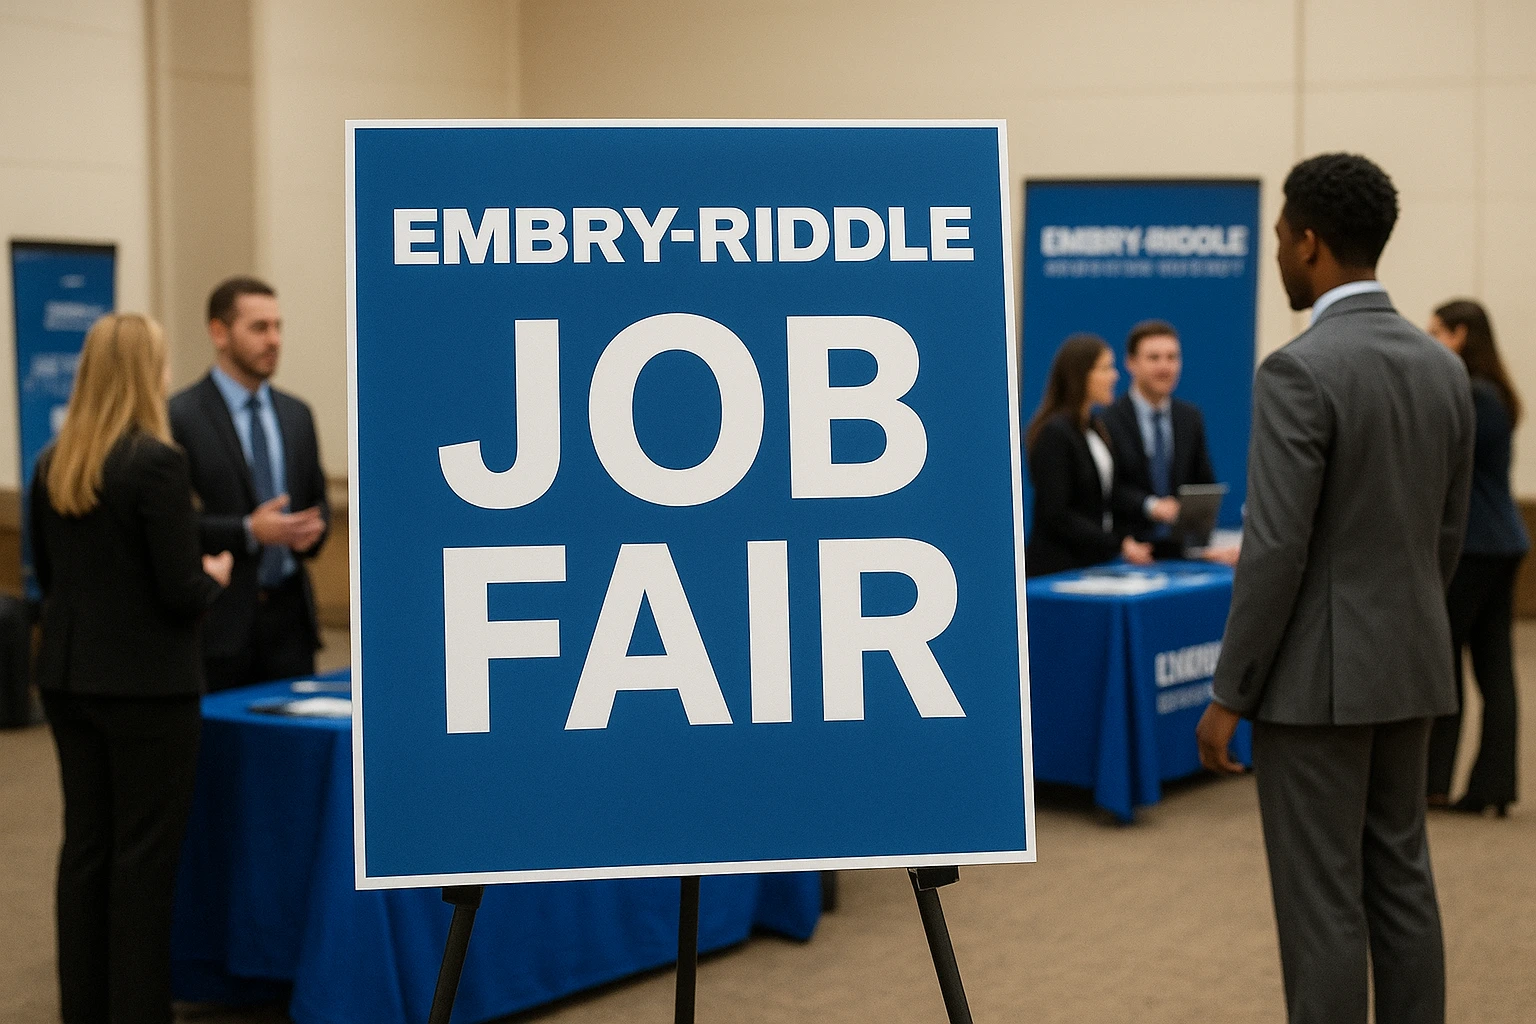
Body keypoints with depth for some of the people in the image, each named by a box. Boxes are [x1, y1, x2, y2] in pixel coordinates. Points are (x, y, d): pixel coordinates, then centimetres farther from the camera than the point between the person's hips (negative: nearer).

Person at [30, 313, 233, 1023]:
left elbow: (45, 573, 14)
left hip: (68, 677, 7)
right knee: (144, 853, 1)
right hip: (147, 684, -7)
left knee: (85, 842, 13)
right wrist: (214, 576, 3)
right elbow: (181, 592, -17)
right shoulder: (156, 462, -17)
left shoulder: (52, 463, 5)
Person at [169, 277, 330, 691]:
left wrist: (313, 530, -3)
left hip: (290, 614, 5)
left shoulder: (296, 414, 13)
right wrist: (249, 531, -20)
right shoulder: (179, 417, -6)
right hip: (219, 621, -5)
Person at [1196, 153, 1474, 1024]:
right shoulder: (1444, 368, 7)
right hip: (1411, 671, 8)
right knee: (1402, 885, 14)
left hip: (1320, 675, -8)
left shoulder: (1300, 371, -18)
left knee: (1323, 904, -1)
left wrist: (1229, 695, -12)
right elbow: (1448, 537, 13)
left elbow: (1277, 550, -20)